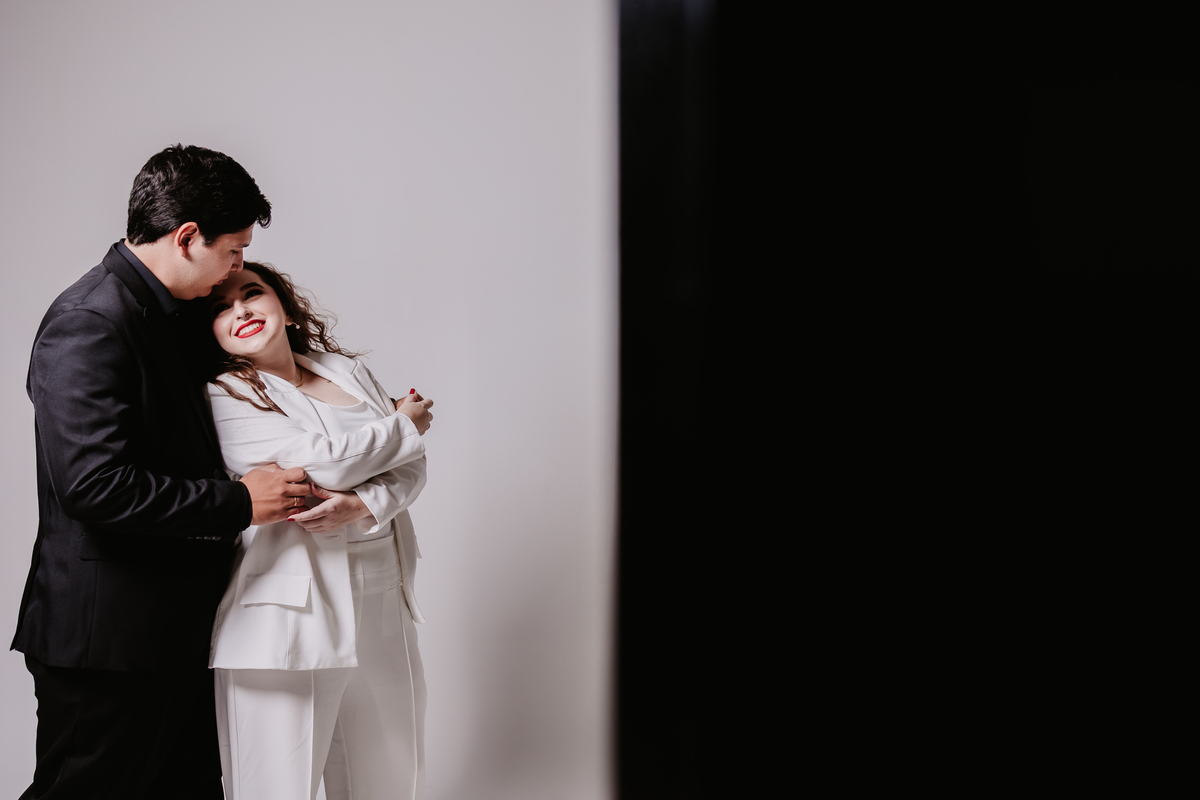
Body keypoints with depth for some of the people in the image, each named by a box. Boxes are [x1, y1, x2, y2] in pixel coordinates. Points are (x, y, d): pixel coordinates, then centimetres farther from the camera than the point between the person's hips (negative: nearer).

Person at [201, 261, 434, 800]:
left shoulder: (347, 370, 15)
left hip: (383, 606, 5)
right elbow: (316, 463, -14)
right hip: (290, 614, -5)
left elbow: (411, 467, 8)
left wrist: (361, 505, -13)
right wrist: (404, 425, 0)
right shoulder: (222, 396, -3)